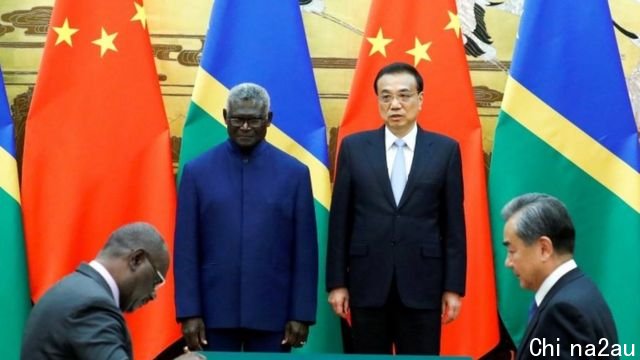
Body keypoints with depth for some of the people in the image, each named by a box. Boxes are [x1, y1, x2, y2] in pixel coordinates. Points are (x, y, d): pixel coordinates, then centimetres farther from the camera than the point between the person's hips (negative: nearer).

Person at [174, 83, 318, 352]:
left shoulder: (294, 173, 3)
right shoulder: (197, 171, 3)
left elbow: (305, 251, 2)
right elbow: (186, 249, 1)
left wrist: (301, 314, -2)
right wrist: (189, 312, -5)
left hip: (272, 314, 0)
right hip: (215, 312, 0)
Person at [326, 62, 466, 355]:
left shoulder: (445, 149, 3)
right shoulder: (354, 147, 5)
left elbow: (453, 224, 3)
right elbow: (340, 220, 5)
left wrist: (454, 287, -2)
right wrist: (337, 282, 1)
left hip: (422, 284, -1)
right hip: (368, 283, 1)